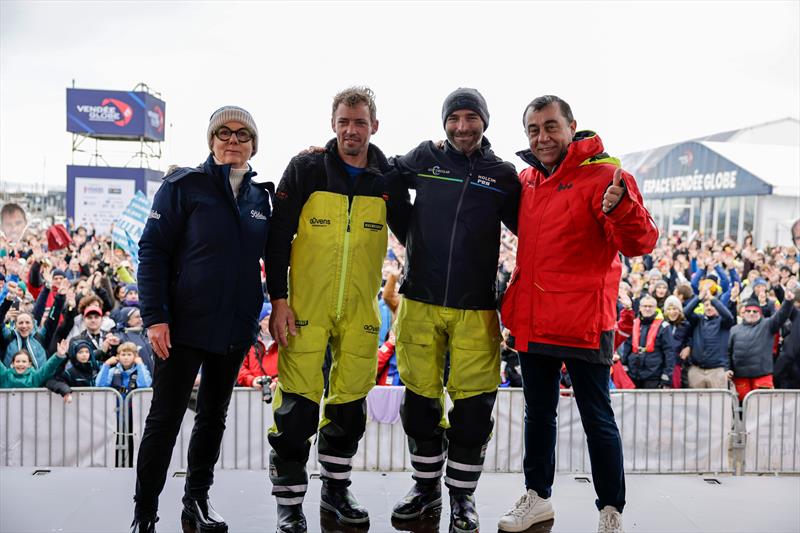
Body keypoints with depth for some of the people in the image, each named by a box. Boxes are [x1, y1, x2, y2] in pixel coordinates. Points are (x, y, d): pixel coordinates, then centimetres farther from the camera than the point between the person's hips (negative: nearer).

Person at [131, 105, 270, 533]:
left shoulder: (259, 196, 8)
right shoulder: (184, 185, -6)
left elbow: (270, 257, 17)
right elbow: (152, 251, -9)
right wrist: (155, 316, -15)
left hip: (236, 330, 5)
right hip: (184, 326, -4)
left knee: (213, 418, 15)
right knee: (165, 421, 2)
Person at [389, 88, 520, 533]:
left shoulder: (503, 174, 3)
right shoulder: (424, 158, 6)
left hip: (476, 309, -1)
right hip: (420, 302, 2)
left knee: (473, 404, 3)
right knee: (420, 397, 10)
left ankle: (462, 495, 22)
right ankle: (426, 485, 29)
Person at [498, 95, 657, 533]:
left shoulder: (603, 175, -11)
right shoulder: (527, 179, 8)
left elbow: (640, 244, -21)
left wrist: (622, 207, -39)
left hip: (582, 323, -6)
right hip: (532, 320, 7)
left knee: (597, 419, 5)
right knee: (538, 412, 18)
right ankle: (536, 498, 34)